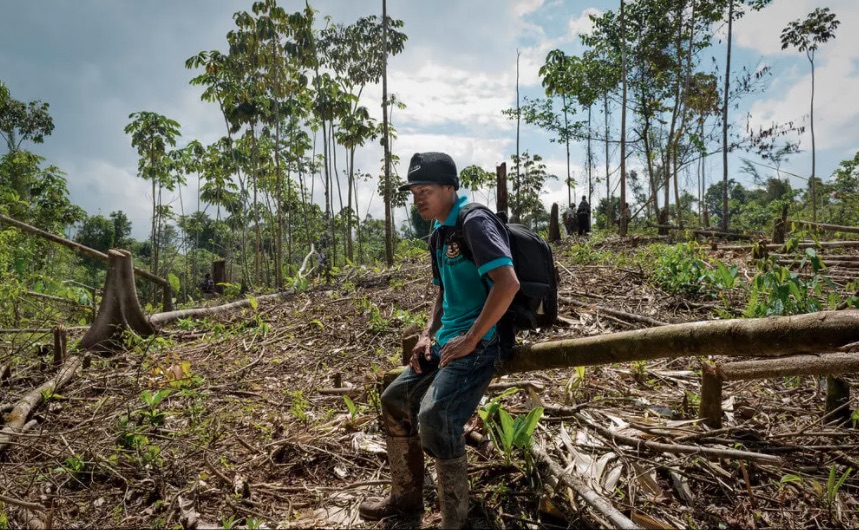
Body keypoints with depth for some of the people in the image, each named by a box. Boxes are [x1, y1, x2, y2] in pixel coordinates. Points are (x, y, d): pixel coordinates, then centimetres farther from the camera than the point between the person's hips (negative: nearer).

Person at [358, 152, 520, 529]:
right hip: (447, 341, 10)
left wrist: (470, 340, -21)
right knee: (395, 400, 11)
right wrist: (427, 336, 11)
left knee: (434, 415, -26)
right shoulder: (439, 233, 15)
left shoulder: (475, 222, -14)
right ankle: (406, 498, 27)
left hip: (480, 342, -10)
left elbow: (508, 283, -26)